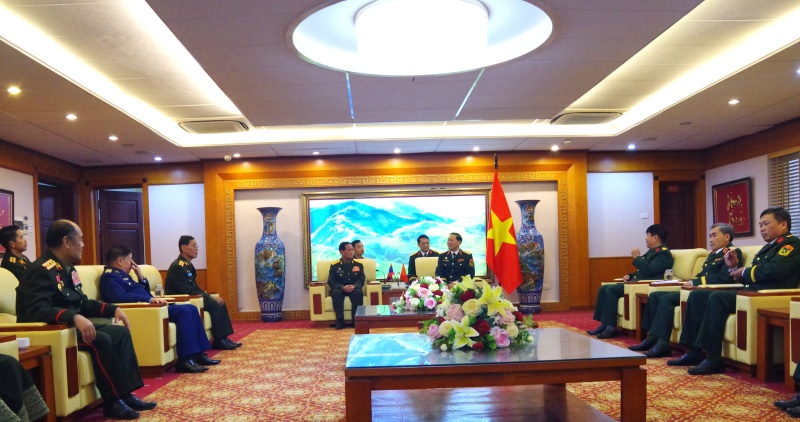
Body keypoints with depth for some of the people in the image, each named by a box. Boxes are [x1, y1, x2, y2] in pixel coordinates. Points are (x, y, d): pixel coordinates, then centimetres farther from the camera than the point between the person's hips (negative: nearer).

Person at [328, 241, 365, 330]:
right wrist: (343, 287, -25)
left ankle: (356, 319, -27)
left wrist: (354, 286, -24)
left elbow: (362, 280, 0)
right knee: (336, 292, -35)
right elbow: (331, 281, -6)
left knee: (358, 292, -33)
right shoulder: (334, 265, 1)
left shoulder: (359, 264, 7)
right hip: (340, 289, -1)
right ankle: (340, 320, -29)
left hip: (354, 289, 1)